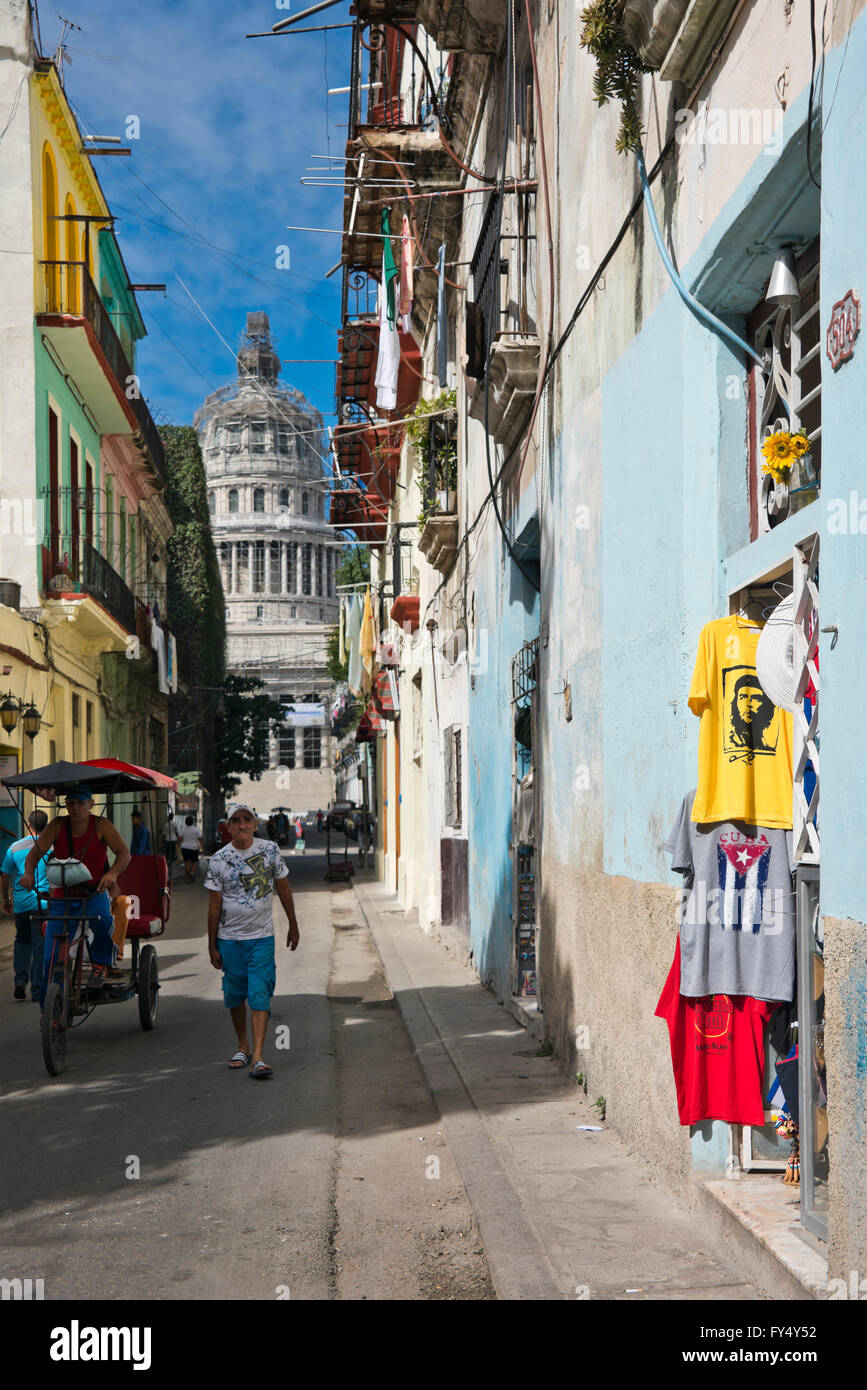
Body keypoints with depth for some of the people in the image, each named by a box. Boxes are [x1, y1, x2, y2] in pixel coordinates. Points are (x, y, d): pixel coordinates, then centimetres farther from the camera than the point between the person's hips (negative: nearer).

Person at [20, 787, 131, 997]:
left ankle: (100, 965, -12)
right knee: (51, 958, -5)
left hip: (94, 894, -2)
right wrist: (28, 872, -30)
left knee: (101, 918, -37)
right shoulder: (57, 825, -3)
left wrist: (112, 873, -36)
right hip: (62, 896, 2)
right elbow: (35, 852, -8)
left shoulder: (101, 825, -7)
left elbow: (124, 853, -15)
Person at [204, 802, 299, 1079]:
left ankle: (257, 1057, -14)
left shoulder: (270, 850, 0)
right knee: (235, 995, 8)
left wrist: (293, 926, 14)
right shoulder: (219, 859, -4)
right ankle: (242, 1047, 27)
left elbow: (283, 888, 11)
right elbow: (214, 905, 0)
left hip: (262, 936, -1)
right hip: (230, 938, 1)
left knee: (259, 994, -10)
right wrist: (212, 945, 0)